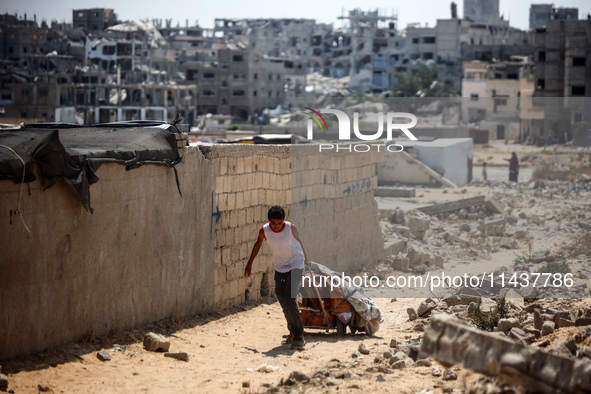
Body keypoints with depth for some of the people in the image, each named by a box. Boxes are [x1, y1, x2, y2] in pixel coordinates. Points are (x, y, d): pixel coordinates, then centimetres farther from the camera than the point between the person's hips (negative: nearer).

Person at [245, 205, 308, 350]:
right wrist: (249, 263, 17)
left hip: (296, 265, -5)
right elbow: (258, 244, 8)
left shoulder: (291, 228, -19)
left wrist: (305, 258, 10)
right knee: (282, 299, 8)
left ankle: (299, 336, -11)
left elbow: (298, 242, 0)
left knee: (289, 299, -16)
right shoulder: (264, 231, -11)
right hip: (280, 267, 5)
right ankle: (293, 332, 24)